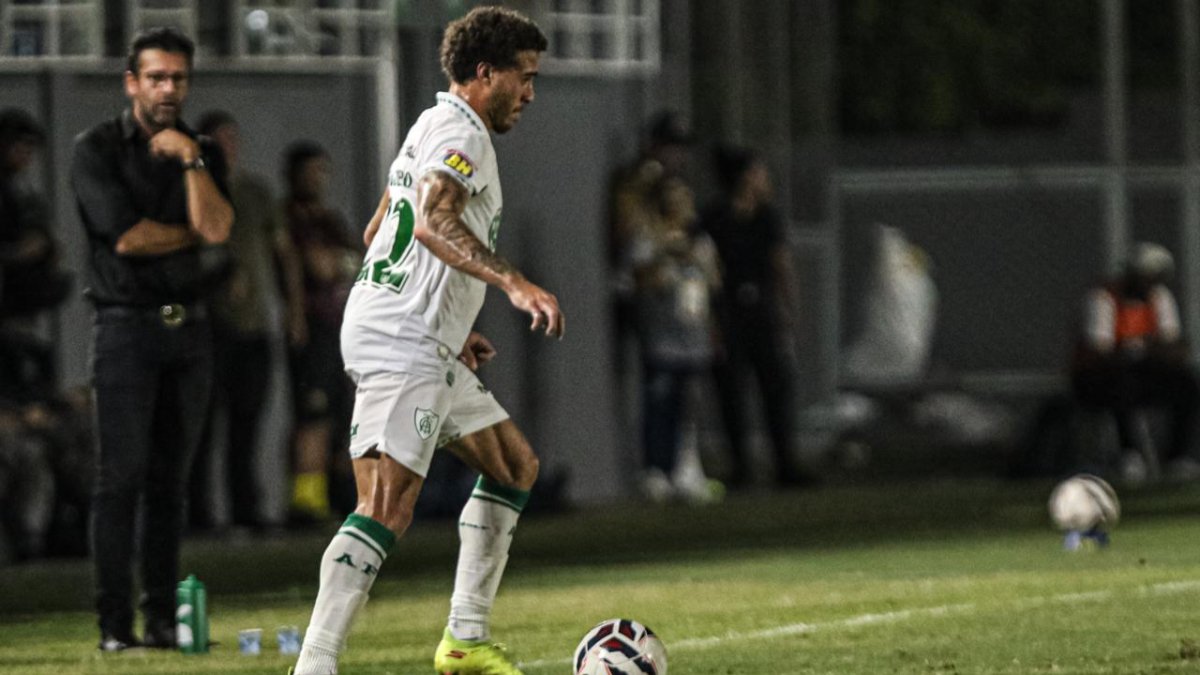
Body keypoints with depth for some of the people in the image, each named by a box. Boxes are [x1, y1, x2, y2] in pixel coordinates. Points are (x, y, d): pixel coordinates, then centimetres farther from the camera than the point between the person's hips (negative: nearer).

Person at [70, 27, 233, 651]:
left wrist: (190, 158, -10)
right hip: (127, 325, -4)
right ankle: (115, 623, -10)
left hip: (189, 325, 4)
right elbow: (125, 235, -13)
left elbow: (216, 229, -5)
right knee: (122, 477, -9)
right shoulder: (97, 149, -1)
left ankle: (162, 618, 7)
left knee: (170, 482, 5)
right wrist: (191, 232, 0)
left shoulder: (201, 153, 12)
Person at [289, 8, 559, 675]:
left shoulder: (434, 127, 22)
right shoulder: (460, 132, -10)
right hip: (402, 348, -11)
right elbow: (433, 221, -29)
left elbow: (378, 233, 30)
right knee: (389, 507, -19)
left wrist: (451, 326, 32)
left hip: (425, 347, 11)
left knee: (515, 465, 18)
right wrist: (515, 283, -39)